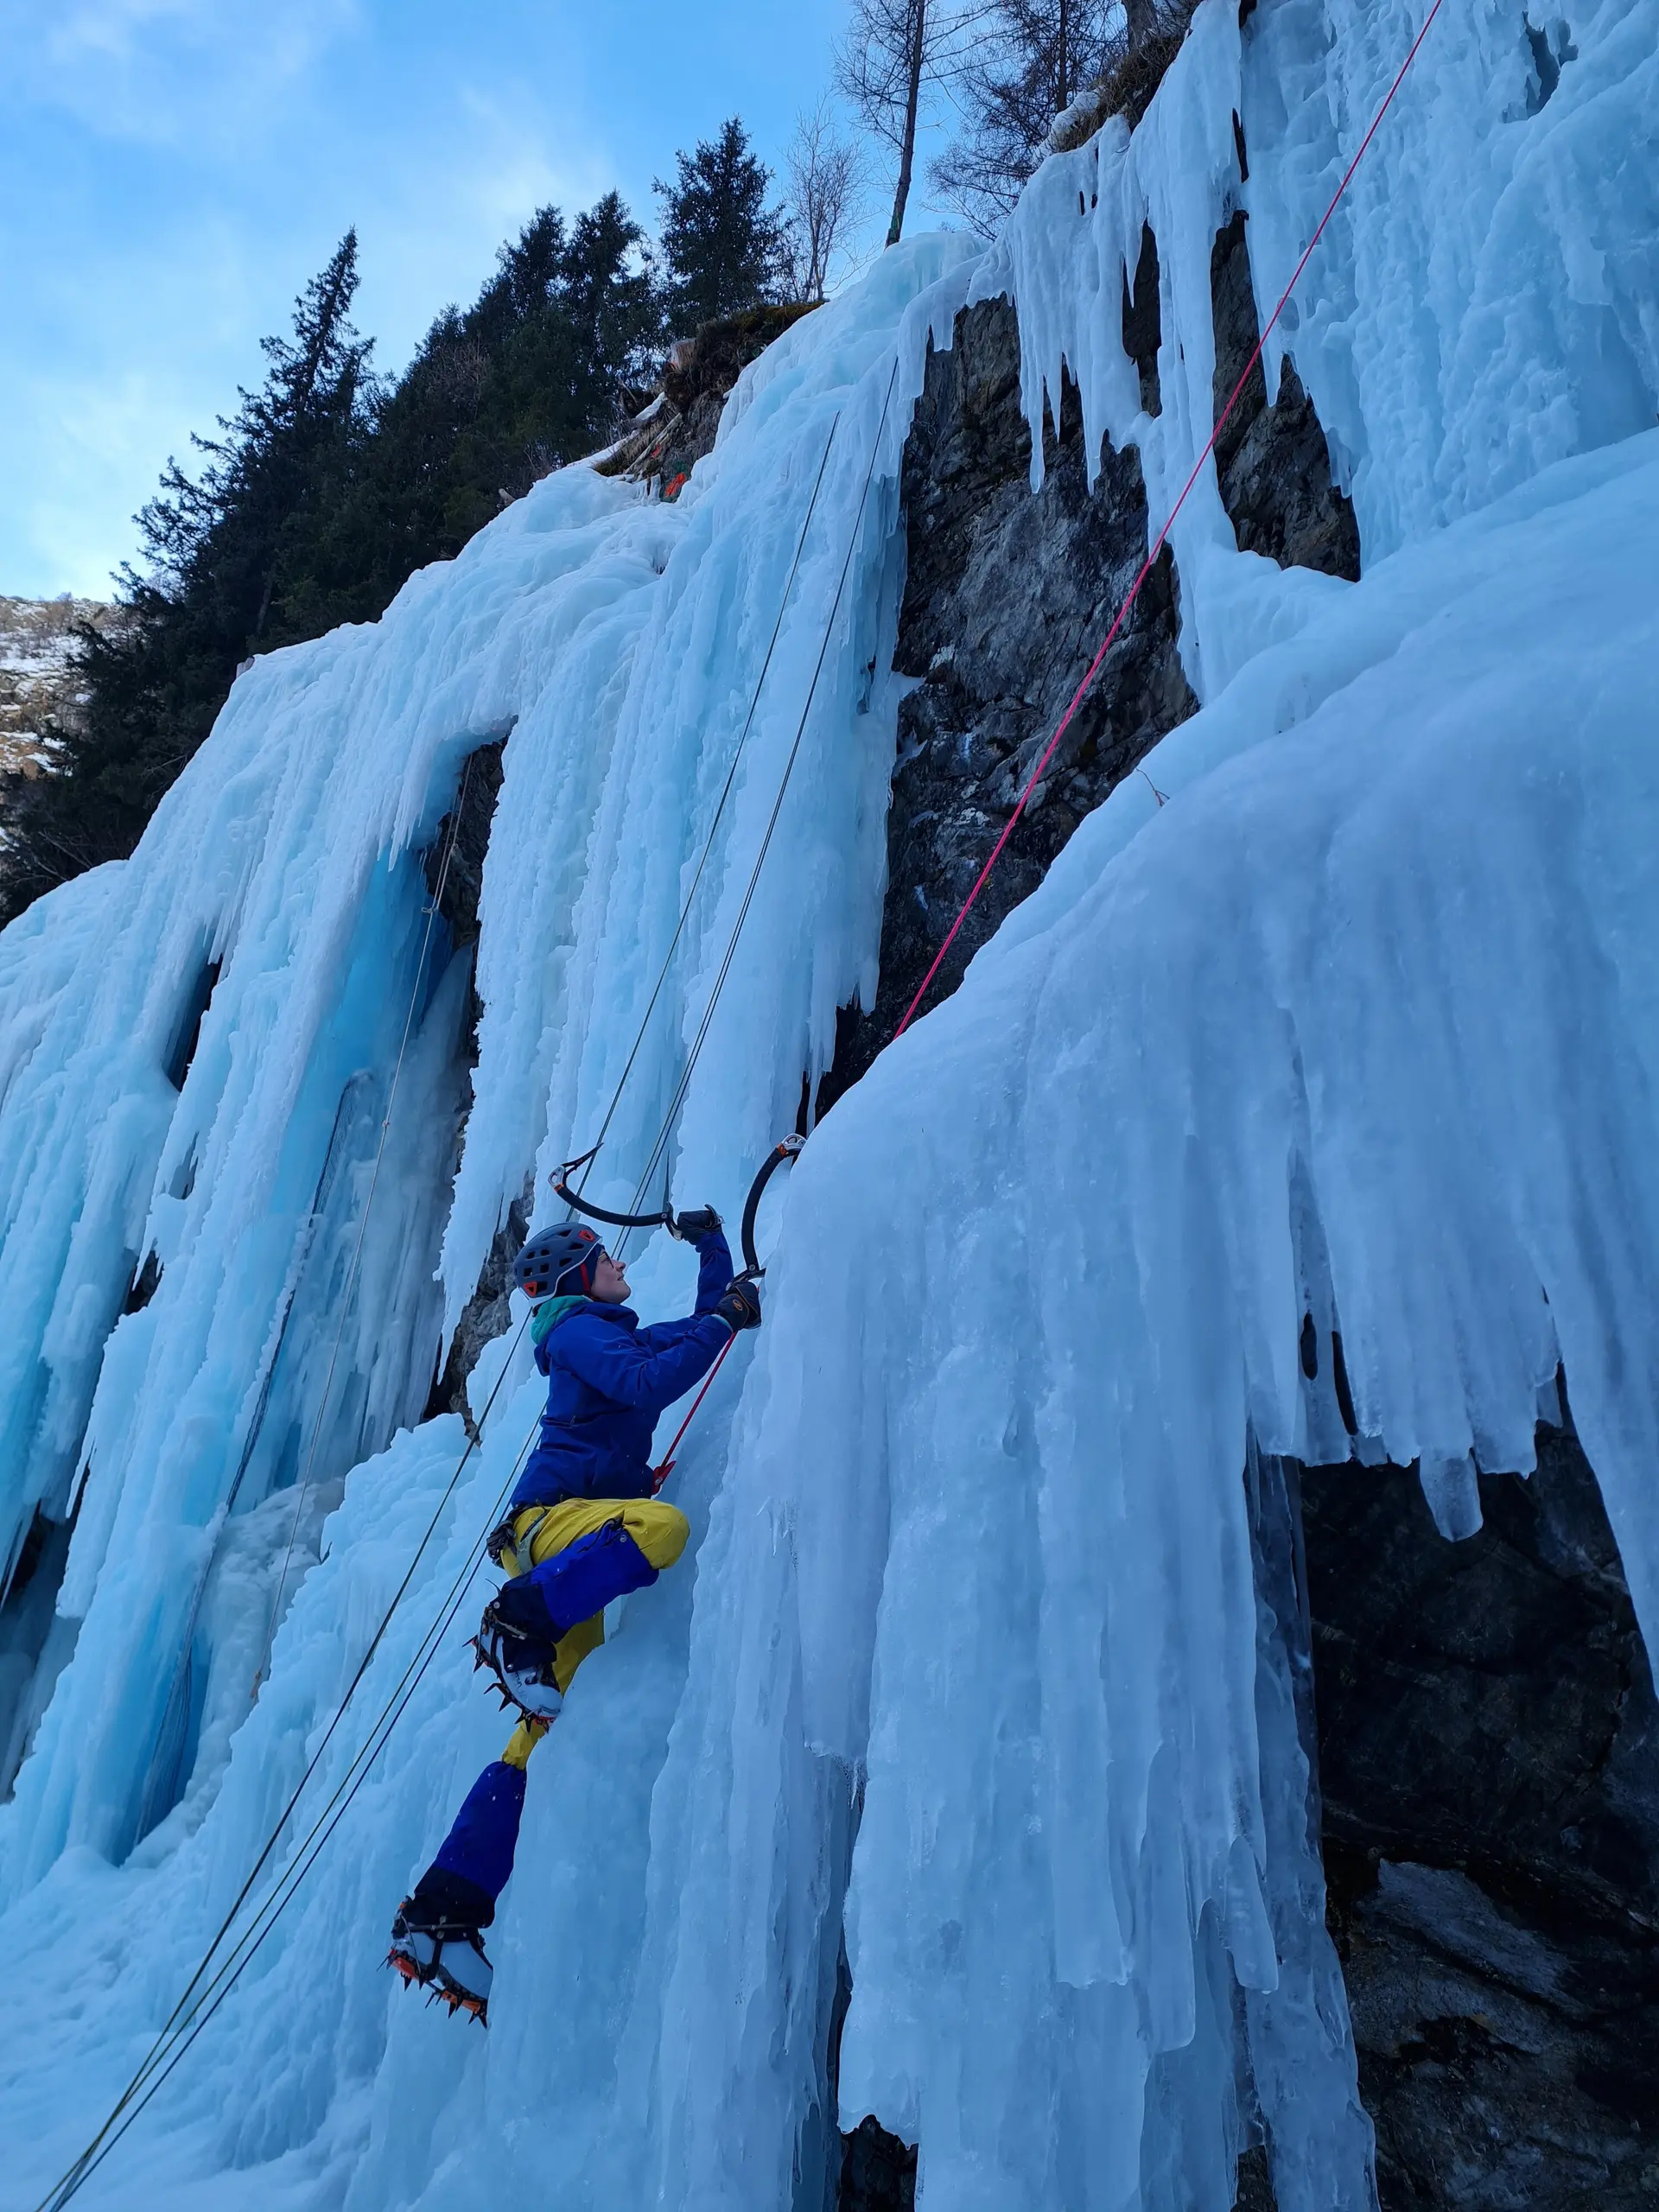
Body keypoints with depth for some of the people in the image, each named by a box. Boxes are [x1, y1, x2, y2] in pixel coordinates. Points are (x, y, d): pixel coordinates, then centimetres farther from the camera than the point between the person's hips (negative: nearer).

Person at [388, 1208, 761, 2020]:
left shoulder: (616, 1334, 25)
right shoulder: (578, 1329, -2)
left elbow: (704, 1325, 36)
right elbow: (647, 1384, -20)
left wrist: (713, 1247, 31)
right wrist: (724, 1323, -14)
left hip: (574, 1534, 8)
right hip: (550, 1518, -8)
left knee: (543, 1738, 3)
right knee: (663, 1524, -37)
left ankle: (440, 1918, 6)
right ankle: (518, 1625, -24)